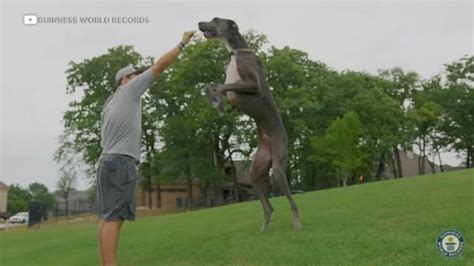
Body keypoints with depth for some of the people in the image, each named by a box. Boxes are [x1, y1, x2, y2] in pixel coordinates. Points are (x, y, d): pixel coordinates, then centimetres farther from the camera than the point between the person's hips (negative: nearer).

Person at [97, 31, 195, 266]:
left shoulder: (109, 104, 26)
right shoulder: (129, 89, 3)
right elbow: (160, 65, 2)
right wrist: (183, 43, 10)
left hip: (108, 160, 9)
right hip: (121, 161, -9)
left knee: (108, 217, 5)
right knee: (114, 217, -14)